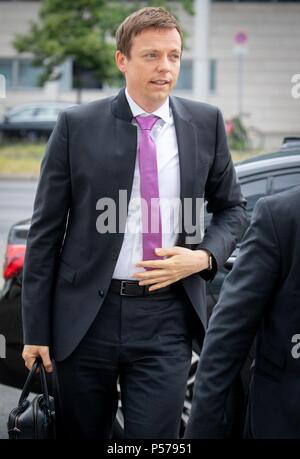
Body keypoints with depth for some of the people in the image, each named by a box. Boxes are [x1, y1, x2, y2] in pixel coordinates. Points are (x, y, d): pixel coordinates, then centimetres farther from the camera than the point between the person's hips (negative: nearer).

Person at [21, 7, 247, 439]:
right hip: (86, 317, 0)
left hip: (166, 319, 1)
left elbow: (232, 209, 15)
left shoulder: (206, 123, 4)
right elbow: (45, 230, 0)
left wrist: (204, 256, -7)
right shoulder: (77, 126, -2)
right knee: (83, 434, 12)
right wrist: (36, 329, -1)